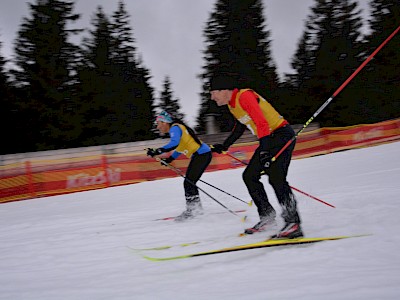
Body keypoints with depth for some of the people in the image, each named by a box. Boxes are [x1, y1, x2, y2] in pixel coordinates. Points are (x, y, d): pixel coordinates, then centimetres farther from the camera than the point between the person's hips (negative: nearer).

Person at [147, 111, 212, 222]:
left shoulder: (175, 128, -12)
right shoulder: (176, 128, 18)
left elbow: (175, 143, -30)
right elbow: (181, 146, 28)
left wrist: (158, 151, -33)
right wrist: (169, 159, 22)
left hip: (202, 154, -10)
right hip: (202, 155, 10)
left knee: (188, 182, -13)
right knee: (190, 183, 14)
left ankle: (192, 209, -13)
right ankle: (196, 208, 20)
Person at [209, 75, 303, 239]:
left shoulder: (245, 96, -18)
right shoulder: (232, 104, 12)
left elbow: (261, 122, -28)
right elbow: (240, 127, 29)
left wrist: (264, 150, -36)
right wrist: (225, 145, 35)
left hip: (282, 134, -10)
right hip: (269, 139, 10)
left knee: (276, 177, -23)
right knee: (249, 176, 8)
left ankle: (293, 222, -24)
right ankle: (267, 217, 13)